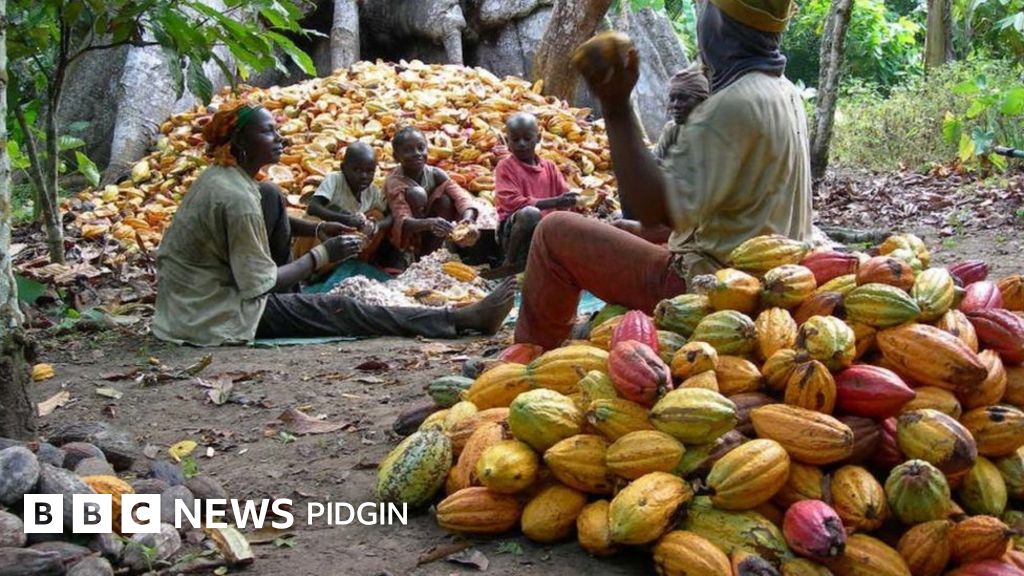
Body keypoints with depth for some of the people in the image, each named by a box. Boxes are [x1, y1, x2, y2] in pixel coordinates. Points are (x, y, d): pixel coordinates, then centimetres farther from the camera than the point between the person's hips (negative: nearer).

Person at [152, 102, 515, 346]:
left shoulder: (214, 178, 6)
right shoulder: (236, 198, -22)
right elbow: (262, 283, -20)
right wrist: (324, 254, -11)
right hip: (222, 318, -9)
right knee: (338, 312, -10)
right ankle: (465, 319, -9)